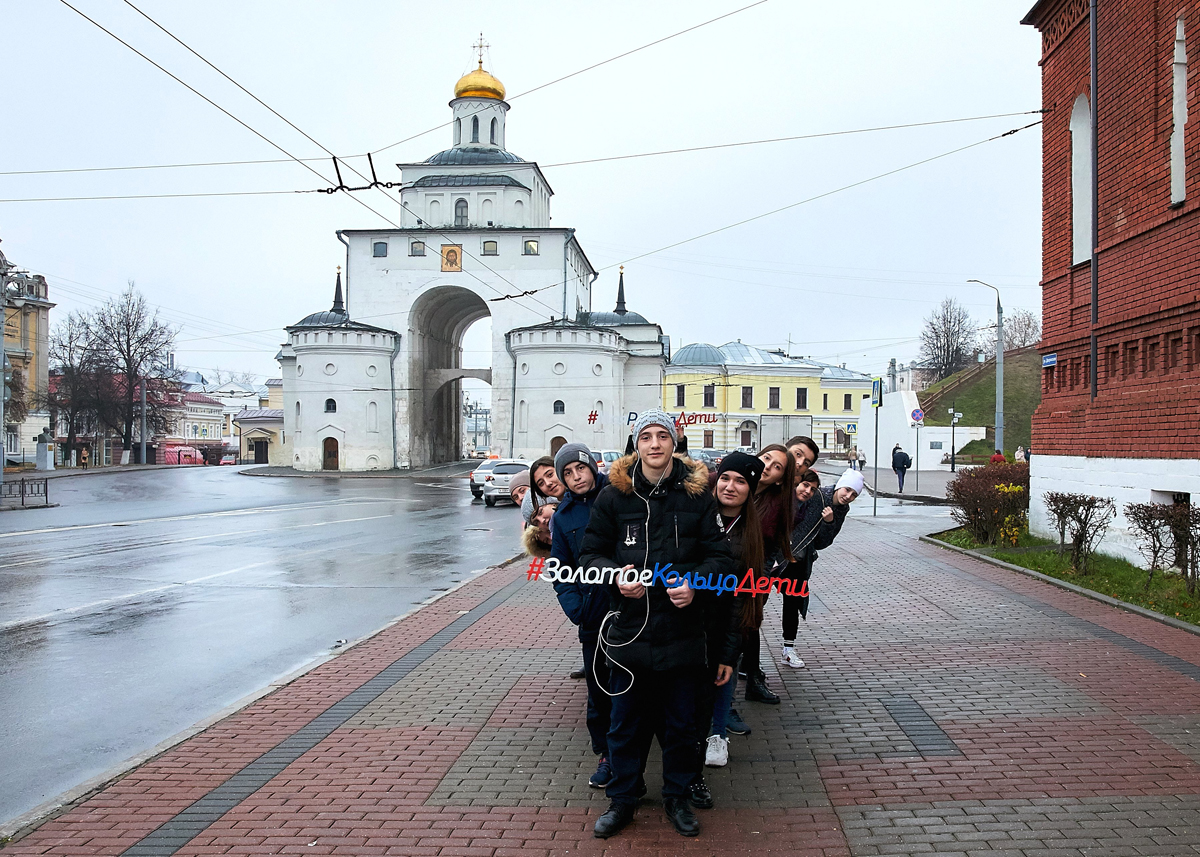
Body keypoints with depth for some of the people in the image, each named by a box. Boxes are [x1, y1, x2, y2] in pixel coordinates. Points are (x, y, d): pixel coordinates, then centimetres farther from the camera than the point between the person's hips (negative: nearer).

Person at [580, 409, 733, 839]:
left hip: (681, 630, 0)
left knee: (679, 722, 14)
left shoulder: (696, 494, -1)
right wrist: (615, 576, -15)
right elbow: (590, 554, 4)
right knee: (626, 722, 12)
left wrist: (695, 583, -17)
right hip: (627, 630, 0)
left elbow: (720, 555, 1)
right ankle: (622, 800, 30)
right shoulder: (613, 495, -1)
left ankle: (677, 796, 34)